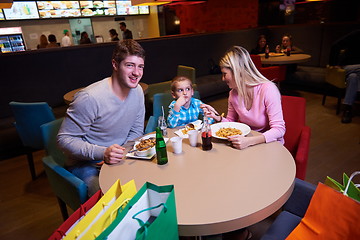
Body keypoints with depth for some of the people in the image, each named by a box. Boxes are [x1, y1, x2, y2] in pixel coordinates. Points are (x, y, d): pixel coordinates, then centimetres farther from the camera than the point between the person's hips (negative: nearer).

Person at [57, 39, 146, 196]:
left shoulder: (137, 91, -2)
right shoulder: (90, 98, -24)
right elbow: (64, 139, -19)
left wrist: (123, 153, -10)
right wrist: (102, 153, -32)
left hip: (119, 160, 6)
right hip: (85, 165, -6)